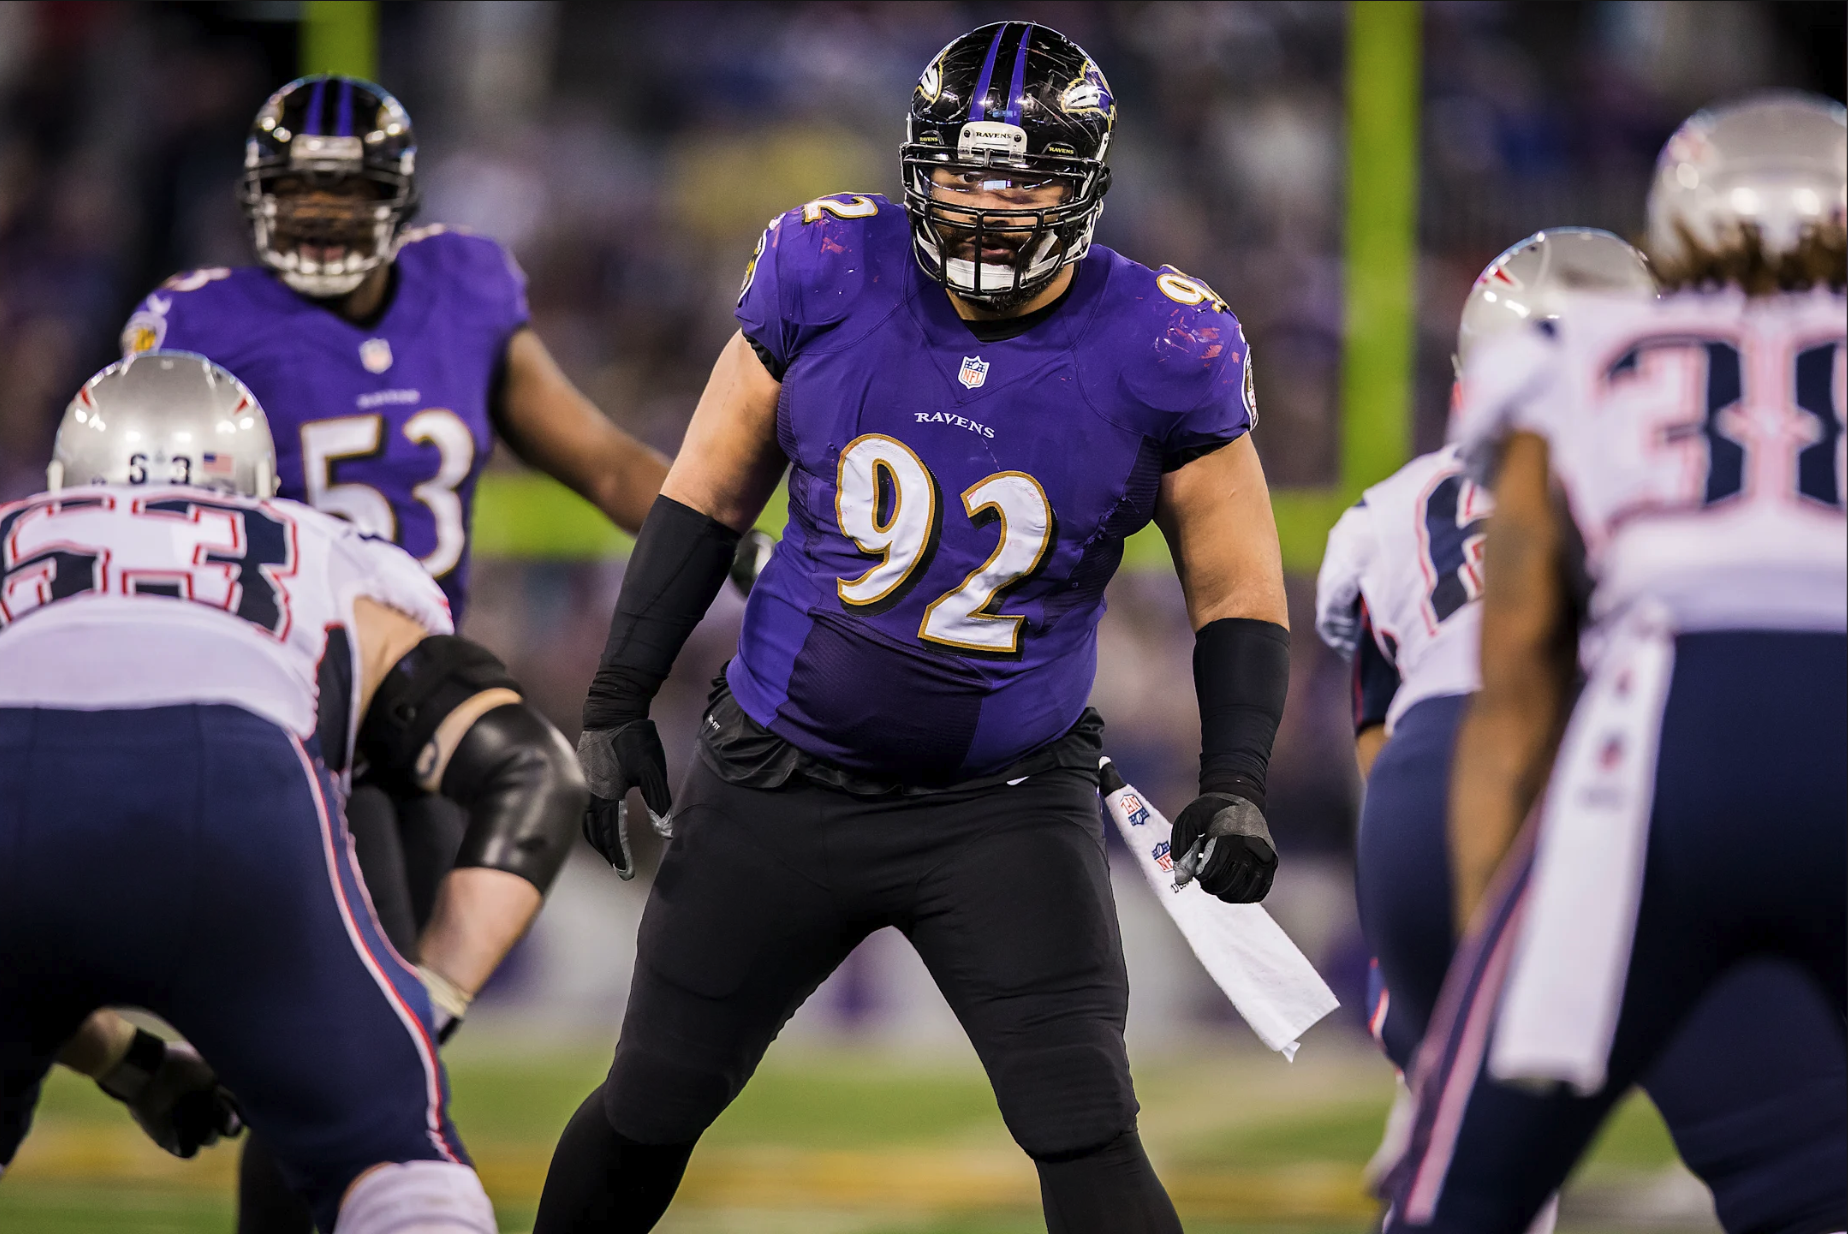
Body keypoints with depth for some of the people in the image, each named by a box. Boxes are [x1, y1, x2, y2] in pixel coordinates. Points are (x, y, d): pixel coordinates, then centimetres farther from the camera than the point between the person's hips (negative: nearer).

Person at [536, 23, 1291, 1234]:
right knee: (650, 1109, 13)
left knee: (1086, 1136, -14)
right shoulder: (828, 279, -9)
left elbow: (1238, 590, -1)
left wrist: (1235, 787, -15)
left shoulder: (1157, 351, -12)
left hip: (1007, 804, -2)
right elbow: (707, 497, 4)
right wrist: (618, 707, 3)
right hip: (782, 774, 2)